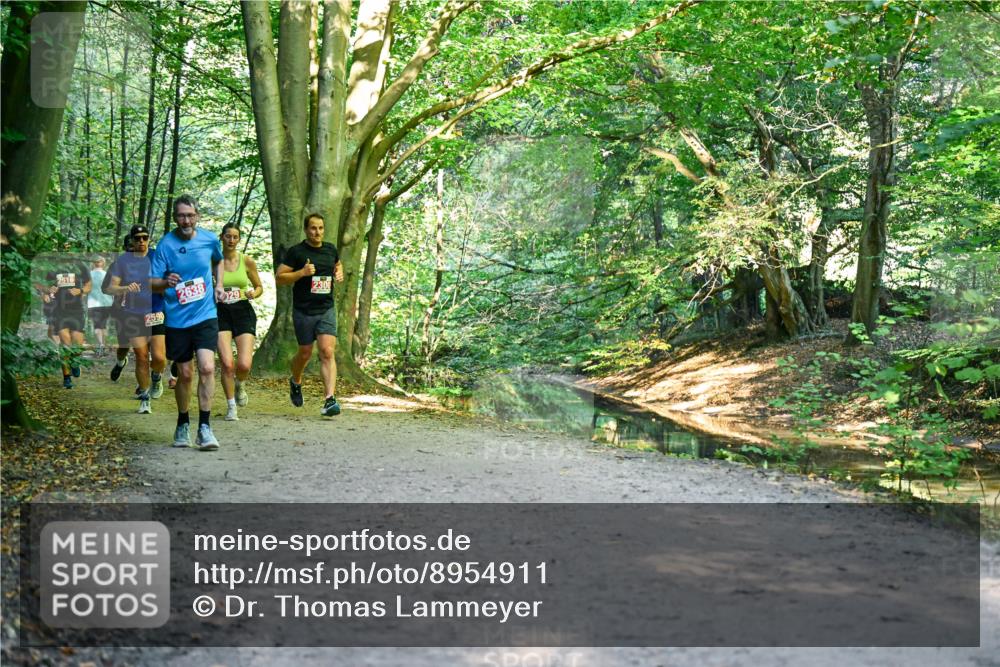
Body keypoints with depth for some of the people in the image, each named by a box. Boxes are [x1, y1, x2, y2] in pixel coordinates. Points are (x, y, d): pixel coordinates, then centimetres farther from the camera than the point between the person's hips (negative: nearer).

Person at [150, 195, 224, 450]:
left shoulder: (210, 240, 0)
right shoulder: (166, 244, -7)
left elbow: (219, 260, 24)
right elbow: (153, 283, -10)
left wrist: (218, 284, 10)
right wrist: (166, 282, -31)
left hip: (205, 315, 1)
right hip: (177, 319, -1)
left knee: (207, 367, -16)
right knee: (184, 374, 7)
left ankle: (204, 426, -10)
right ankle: (183, 424, 27)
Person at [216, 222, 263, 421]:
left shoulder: (247, 261, 3)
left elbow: (259, 287, 14)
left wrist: (253, 293, -7)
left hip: (243, 312, 1)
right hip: (221, 313, -1)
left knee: (244, 364, -12)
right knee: (227, 363, -13)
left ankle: (240, 384, 26)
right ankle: (231, 406, 6)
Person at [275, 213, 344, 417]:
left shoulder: (330, 249, 9)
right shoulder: (296, 252, -4)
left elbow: (338, 264, 30)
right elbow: (279, 277, -5)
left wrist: (339, 273, 7)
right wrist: (301, 272, -18)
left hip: (326, 310, 2)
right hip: (303, 311, -2)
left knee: (327, 352, -13)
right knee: (305, 353, 10)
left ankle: (330, 399, -18)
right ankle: (295, 382, 43)